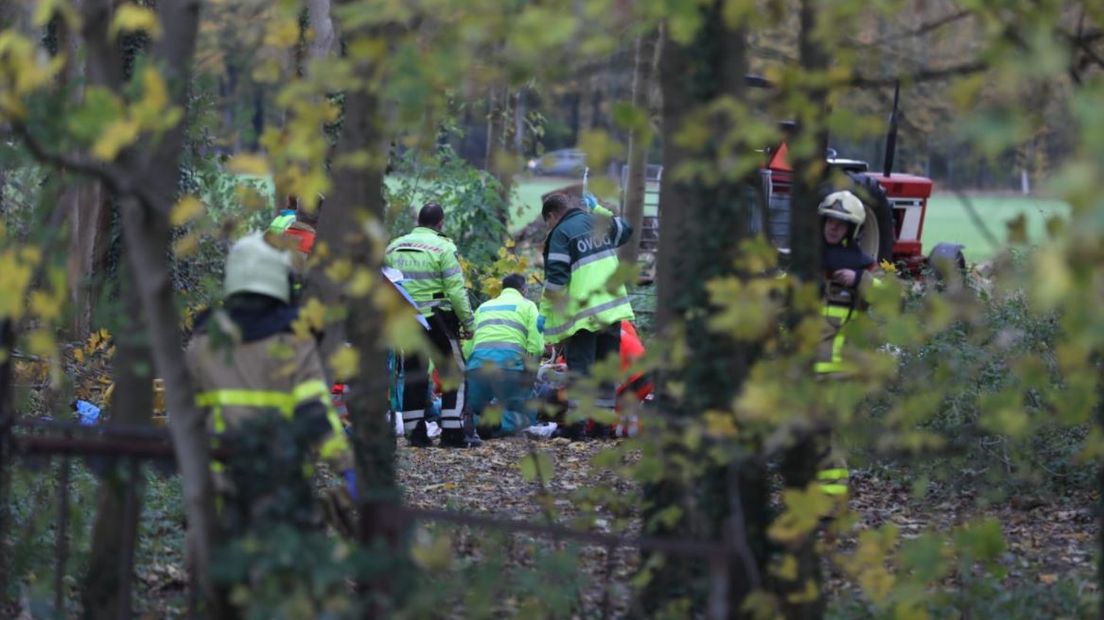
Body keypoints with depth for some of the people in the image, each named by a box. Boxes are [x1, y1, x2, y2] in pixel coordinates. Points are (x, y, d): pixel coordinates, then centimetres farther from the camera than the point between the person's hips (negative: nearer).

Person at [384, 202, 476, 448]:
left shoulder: (393, 248, 9)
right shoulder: (442, 248, -9)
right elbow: (456, 290, -12)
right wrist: (467, 321, -5)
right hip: (437, 318, -5)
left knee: (413, 375, 12)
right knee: (455, 374, 2)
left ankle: (415, 431, 10)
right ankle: (453, 432, -3)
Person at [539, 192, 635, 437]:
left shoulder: (561, 233, -7)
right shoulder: (599, 222, 12)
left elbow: (555, 279, -13)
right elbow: (625, 229, 34)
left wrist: (545, 313, -7)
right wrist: (598, 209, 36)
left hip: (582, 314, -6)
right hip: (613, 309, 6)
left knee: (579, 368, -4)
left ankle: (577, 424, -8)